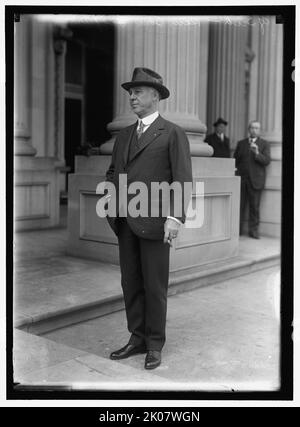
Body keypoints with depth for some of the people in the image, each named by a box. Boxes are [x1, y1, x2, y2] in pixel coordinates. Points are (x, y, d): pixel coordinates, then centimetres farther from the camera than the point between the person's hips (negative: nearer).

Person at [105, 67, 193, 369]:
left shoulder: (173, 134, -1)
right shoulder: (124, 135, 18)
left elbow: (183, 179, -8)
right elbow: (113, 171, 25)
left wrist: (175, 216, -17)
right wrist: (111, 194, 4)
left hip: (154, 221, -6)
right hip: (125, 221, 6)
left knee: (154, 286, 2)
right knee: (130, 284, 11)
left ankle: (155, 345, 16)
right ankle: (137, 339, 23)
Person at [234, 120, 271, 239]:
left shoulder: (264, 144, 5)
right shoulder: (241, 143, 14)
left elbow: (267, 161, -6)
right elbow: (235, 160, 17)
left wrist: (257, 153, -22)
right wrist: (235, 171, 2)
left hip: (255, 180, -2)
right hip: (241, 179, 2)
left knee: (254, 206, 0)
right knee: (239, 205, 1)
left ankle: (253, 230, 8)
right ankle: (237, 229, 8)